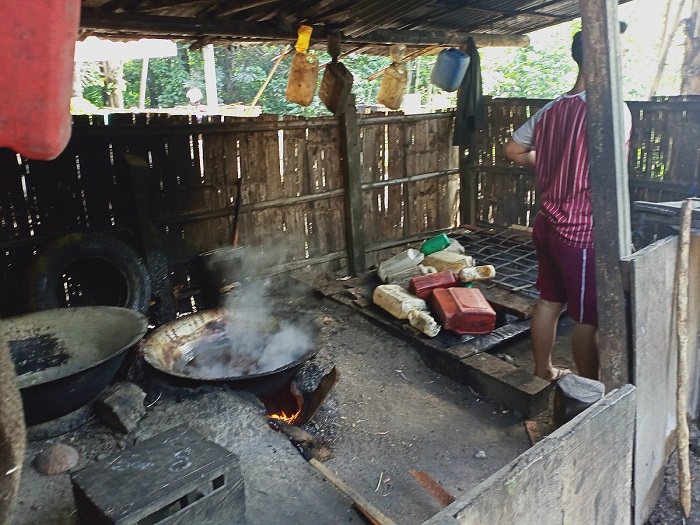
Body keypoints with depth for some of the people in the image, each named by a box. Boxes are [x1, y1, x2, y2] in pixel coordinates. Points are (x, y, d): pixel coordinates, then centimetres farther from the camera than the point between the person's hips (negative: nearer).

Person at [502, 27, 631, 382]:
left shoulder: (551, 109, 6)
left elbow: (512, 150, 16)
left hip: (547, 223, 8)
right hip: (582, 230, -8)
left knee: (548, 301, 19)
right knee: (588, 316, 7)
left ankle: (543, 370, 34)